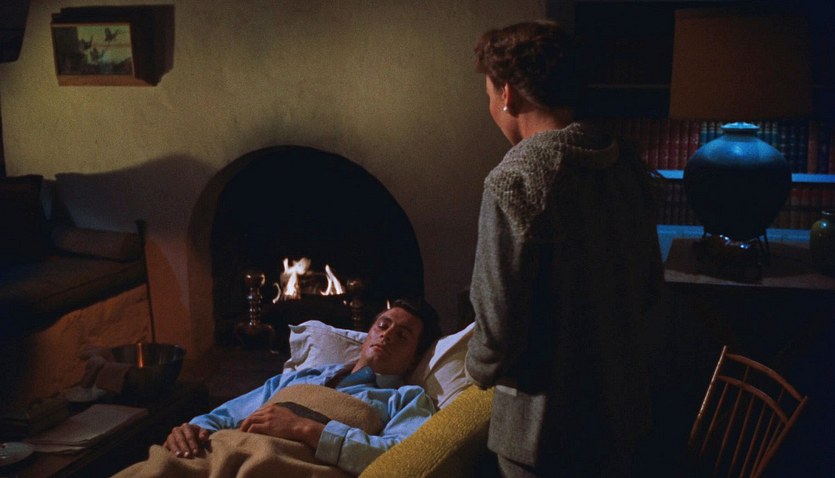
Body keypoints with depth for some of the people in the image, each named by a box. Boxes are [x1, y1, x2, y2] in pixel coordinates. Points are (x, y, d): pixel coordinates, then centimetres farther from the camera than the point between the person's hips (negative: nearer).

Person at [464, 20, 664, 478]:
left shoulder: (514, 182, -23)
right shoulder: (629, 169, -1)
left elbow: (499, 328, -23)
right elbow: (650, 285, 10)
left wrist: (480, 368, -2)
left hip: (545, 424, -6)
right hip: (625, 408, 7)